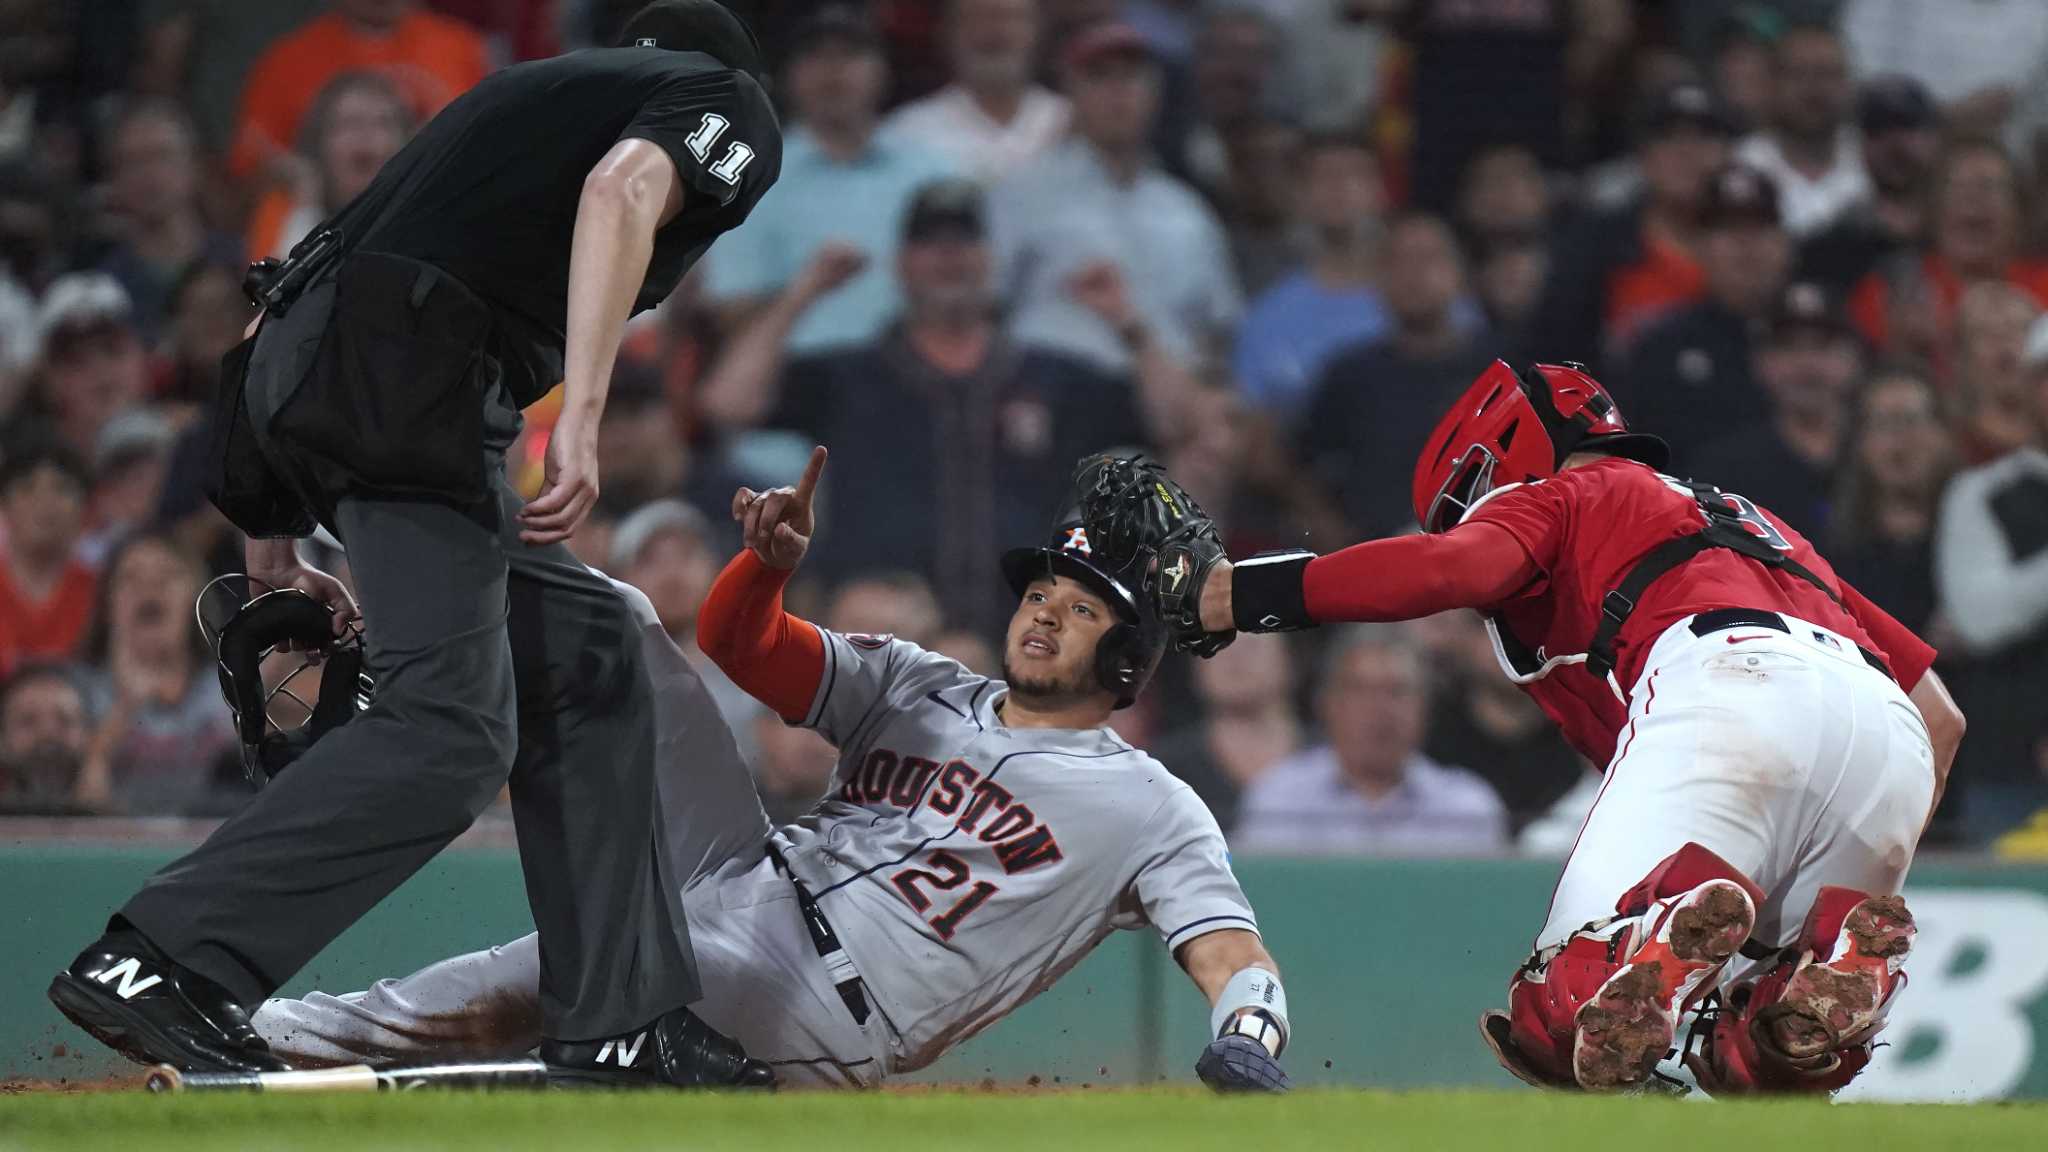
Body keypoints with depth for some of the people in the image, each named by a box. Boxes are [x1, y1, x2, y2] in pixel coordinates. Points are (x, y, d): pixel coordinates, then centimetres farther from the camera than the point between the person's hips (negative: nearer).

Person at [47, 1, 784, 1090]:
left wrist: (274, 544, 33)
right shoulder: (733, 105, 14)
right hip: (404, 374, -9)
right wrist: (580, 415, -22)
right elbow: (622, 187, -12)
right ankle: (154, 962, -22)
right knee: (448, 730, -15)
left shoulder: (539, 88, 35)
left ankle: (618, 1027, 14)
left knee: (585, 656, 17)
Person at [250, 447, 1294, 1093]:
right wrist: (771, 559, -9)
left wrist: (1247, 1048, -31)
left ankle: (302, 1040, -36)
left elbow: (1234, 956, -8)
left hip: (824, 1017, -7)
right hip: (741, 883, 7)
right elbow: (735, 639, 14)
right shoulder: (919, 689, 20)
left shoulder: (1150, 809, 4)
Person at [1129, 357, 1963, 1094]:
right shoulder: (1753, 519, 42)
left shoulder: (1557, 496, 24)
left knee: (1556, 1029, -7)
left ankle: (1687, 923, -39)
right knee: (1746, 1064, 14)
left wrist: (1217, 596, 2)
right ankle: (1840, 941, -18)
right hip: (1893, 746, 6)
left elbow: (1458, 565, 0)